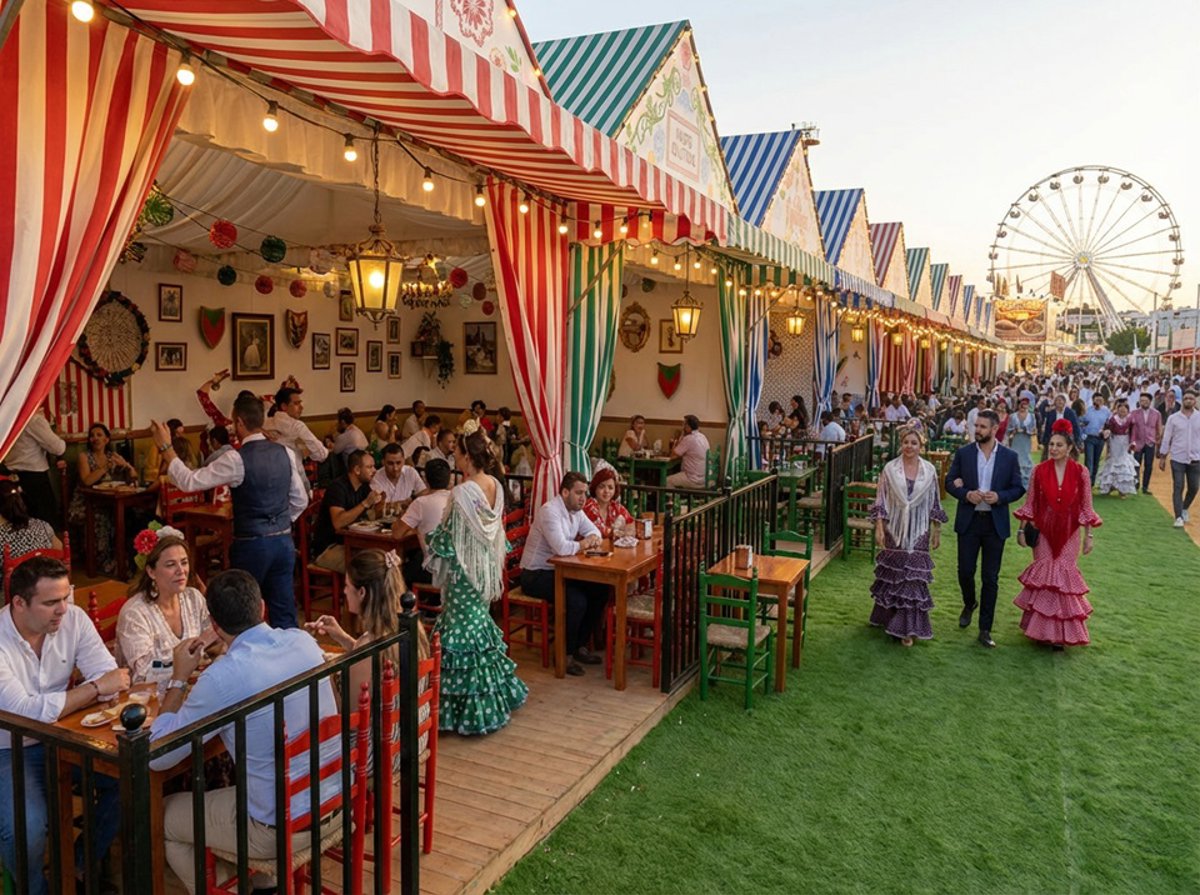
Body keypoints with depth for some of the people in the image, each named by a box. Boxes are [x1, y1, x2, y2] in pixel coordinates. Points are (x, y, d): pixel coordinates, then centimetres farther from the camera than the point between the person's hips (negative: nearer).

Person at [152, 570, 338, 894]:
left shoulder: (223, 677, -23)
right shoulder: (304, 641, -4)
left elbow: (158, 757, -10)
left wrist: (179, 679, -2)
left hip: (283, 827, -6)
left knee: (160, 817, 18)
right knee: (232, 785, 34)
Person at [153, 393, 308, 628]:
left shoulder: (237, 459, -15)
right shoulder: (285, 453, 2)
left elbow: (189, 482, -10)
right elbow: (300, 501, 8)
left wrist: (166, 447, -1)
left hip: (251, 545, -5)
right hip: (284, 541, 5)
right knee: (285, 614, 10)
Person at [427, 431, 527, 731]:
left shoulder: (463, 493, -23)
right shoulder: (496, 486, 1)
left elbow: (450, 539, -17)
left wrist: (433, 537, 2)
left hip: (465, 572, -8)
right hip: (486, 568, 8)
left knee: (464, 630, 3)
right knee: (480, 623, 20)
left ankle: (470, 707, 12)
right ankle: (496, 694, 31)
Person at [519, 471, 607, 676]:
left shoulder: (575, 509, 7)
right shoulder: (550, 511, -23)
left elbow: (593, 530, 18)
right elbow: (561, 548, -34)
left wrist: (593, 538, -8)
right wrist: (583, 544, -15)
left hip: (558, 570, 10)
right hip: (535, 575, -9)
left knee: (601, 590, -3)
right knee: (577, 600, -28)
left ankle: (580, 646, 10)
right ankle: (564, 654, -7)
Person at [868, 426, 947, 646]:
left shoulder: (929, 470, 0)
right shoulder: (890, 469, -3)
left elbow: (934, 503, 6)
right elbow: (881, 501, -3)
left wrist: (937, 531, 8)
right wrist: (879, 528, -8)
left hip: (919, 533, 1)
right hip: (895, 530, -1)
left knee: (913, 576, 1)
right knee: (892, 573, 9)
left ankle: (906, 627, 10)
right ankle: (888, 615, 29)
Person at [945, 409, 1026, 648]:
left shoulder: (1009, 457, -1)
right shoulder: (963, 453, 0)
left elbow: (1018, 488, 3)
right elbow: (949, 482, 2)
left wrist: (999, 496, -16)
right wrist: (966, 494, -16)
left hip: (995, 523, 0)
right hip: (969, 521, 0)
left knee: (991, 577, 3)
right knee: (965, 571, 3)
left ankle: (985, 629, 12)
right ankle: (969, 604, 36)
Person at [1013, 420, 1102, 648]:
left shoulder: (1080, 472, -6)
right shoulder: (1039, 471, -5)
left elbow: (1086, 507, -1)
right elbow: (1030, 504, 1)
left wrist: (1089, 536, -1)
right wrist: (1021, 529, 1)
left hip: (1069, 534, 0)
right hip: (1044, 532, 0)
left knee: (1064, 576, 4)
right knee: (1043, 575, 4)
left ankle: (1062, 632, 17)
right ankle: (1042, 628, 17)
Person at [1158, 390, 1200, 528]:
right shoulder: (1173, 418, -1)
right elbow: (1166, 438, 2)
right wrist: (1162, 458, 0)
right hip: (1177, 459, -1)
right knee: (1178, 488, -2)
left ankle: (1185, 509, 34)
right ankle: (1179, 517, 2)